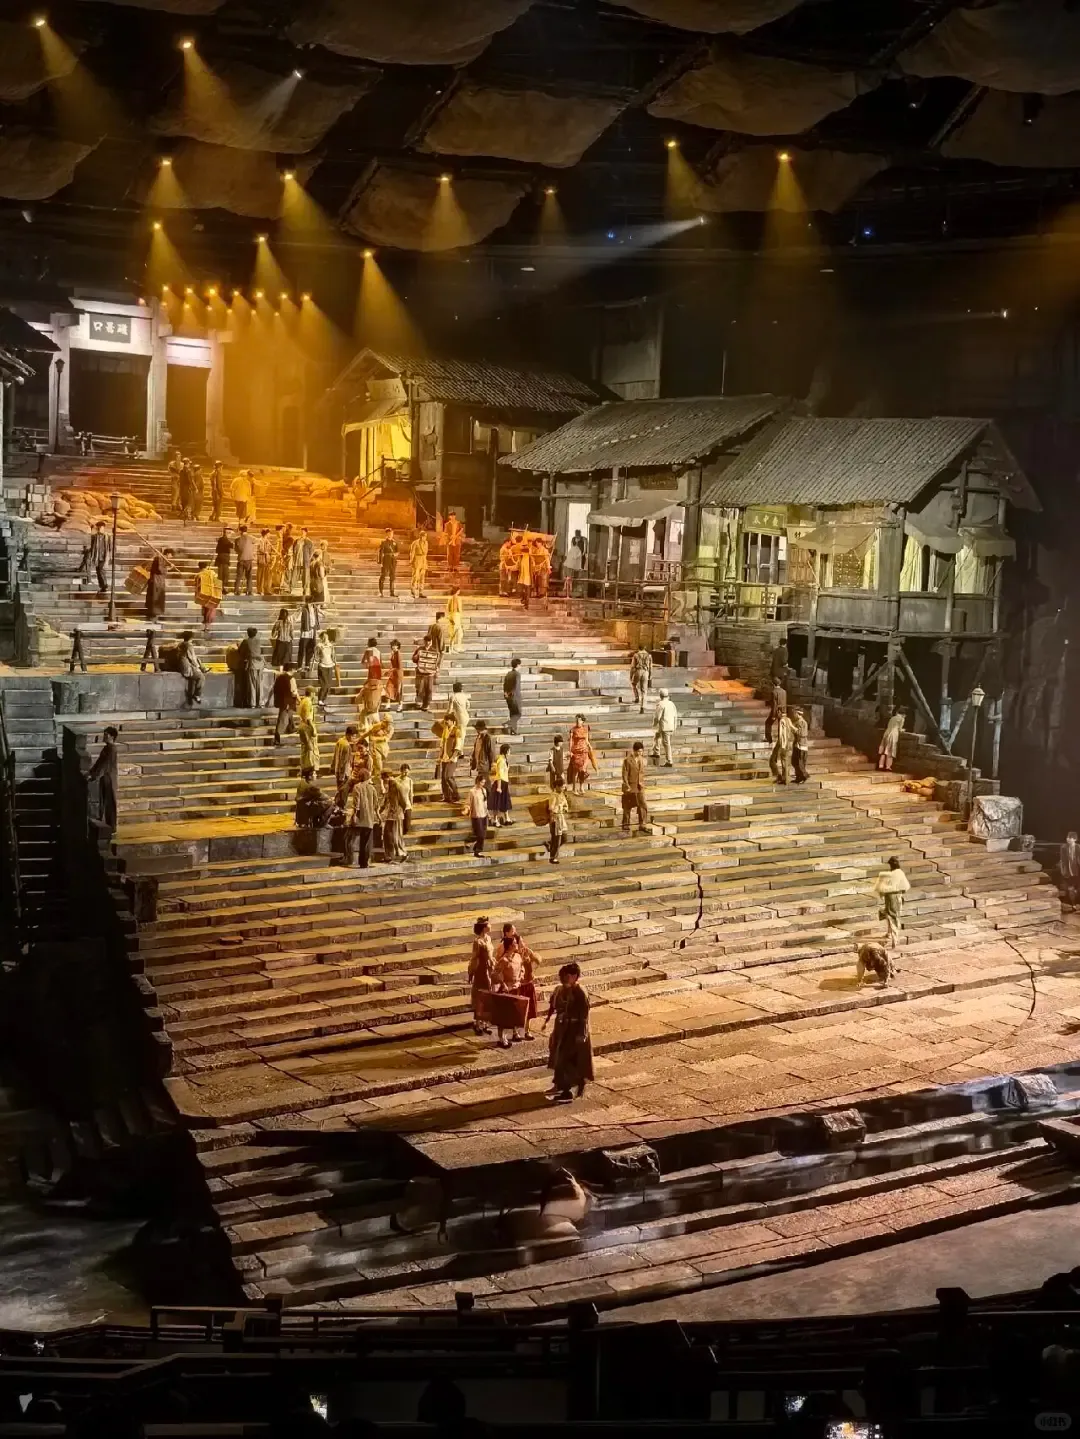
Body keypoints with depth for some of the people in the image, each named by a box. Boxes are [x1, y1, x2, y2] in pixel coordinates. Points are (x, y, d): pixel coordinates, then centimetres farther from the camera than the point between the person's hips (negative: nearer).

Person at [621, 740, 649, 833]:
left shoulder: (642, 760, 4)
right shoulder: (627, 760, -11)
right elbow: (625, 775, -12)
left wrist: (642, 784, 12)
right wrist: (627, 787, -16)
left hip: (640, 787, 4)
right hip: (630, 788, -4)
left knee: (643, 806, -3)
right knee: (627, 807, 7)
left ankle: (642, 825, 6)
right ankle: (626, 825, 20)